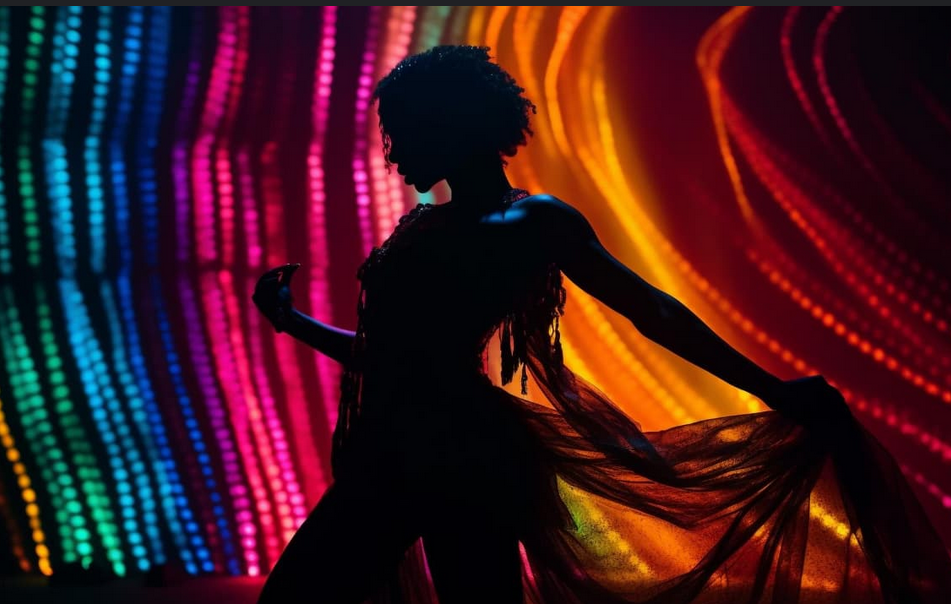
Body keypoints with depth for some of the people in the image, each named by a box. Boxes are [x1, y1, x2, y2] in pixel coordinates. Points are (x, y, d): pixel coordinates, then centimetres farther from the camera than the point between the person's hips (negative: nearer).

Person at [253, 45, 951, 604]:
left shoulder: (537, 222, -2)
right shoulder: (419, 230, 17)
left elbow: (651, 310, 0)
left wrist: (772, 390, -2)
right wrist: (292, 320, 31)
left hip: (465, 464, -7)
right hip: (383, 467, 8)